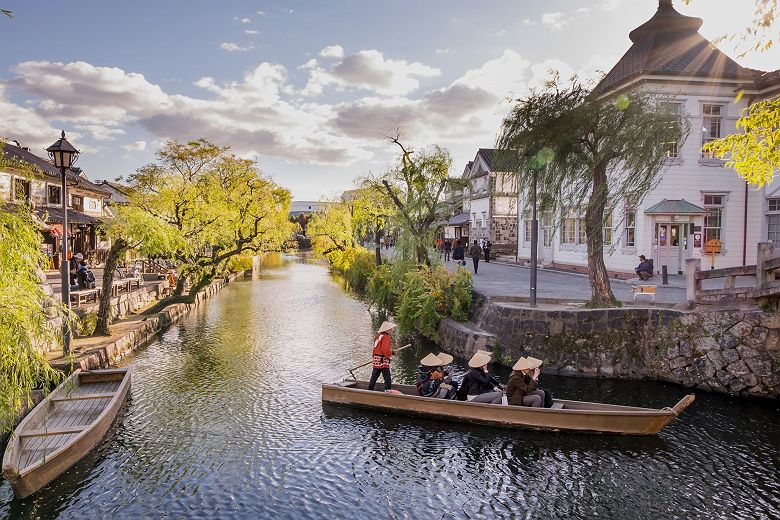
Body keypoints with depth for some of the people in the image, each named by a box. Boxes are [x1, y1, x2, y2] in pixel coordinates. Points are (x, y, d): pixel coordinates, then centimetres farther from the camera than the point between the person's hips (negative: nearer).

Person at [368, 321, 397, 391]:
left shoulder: (377, 336, 14)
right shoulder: (385, 337, -15)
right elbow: (385, 349, -24)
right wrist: (390, 352, -6)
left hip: (376, 360, 9)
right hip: (383, 360, -9)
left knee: (374, 376, 16)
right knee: (387, 377, -3)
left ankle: (370, 390, 22)